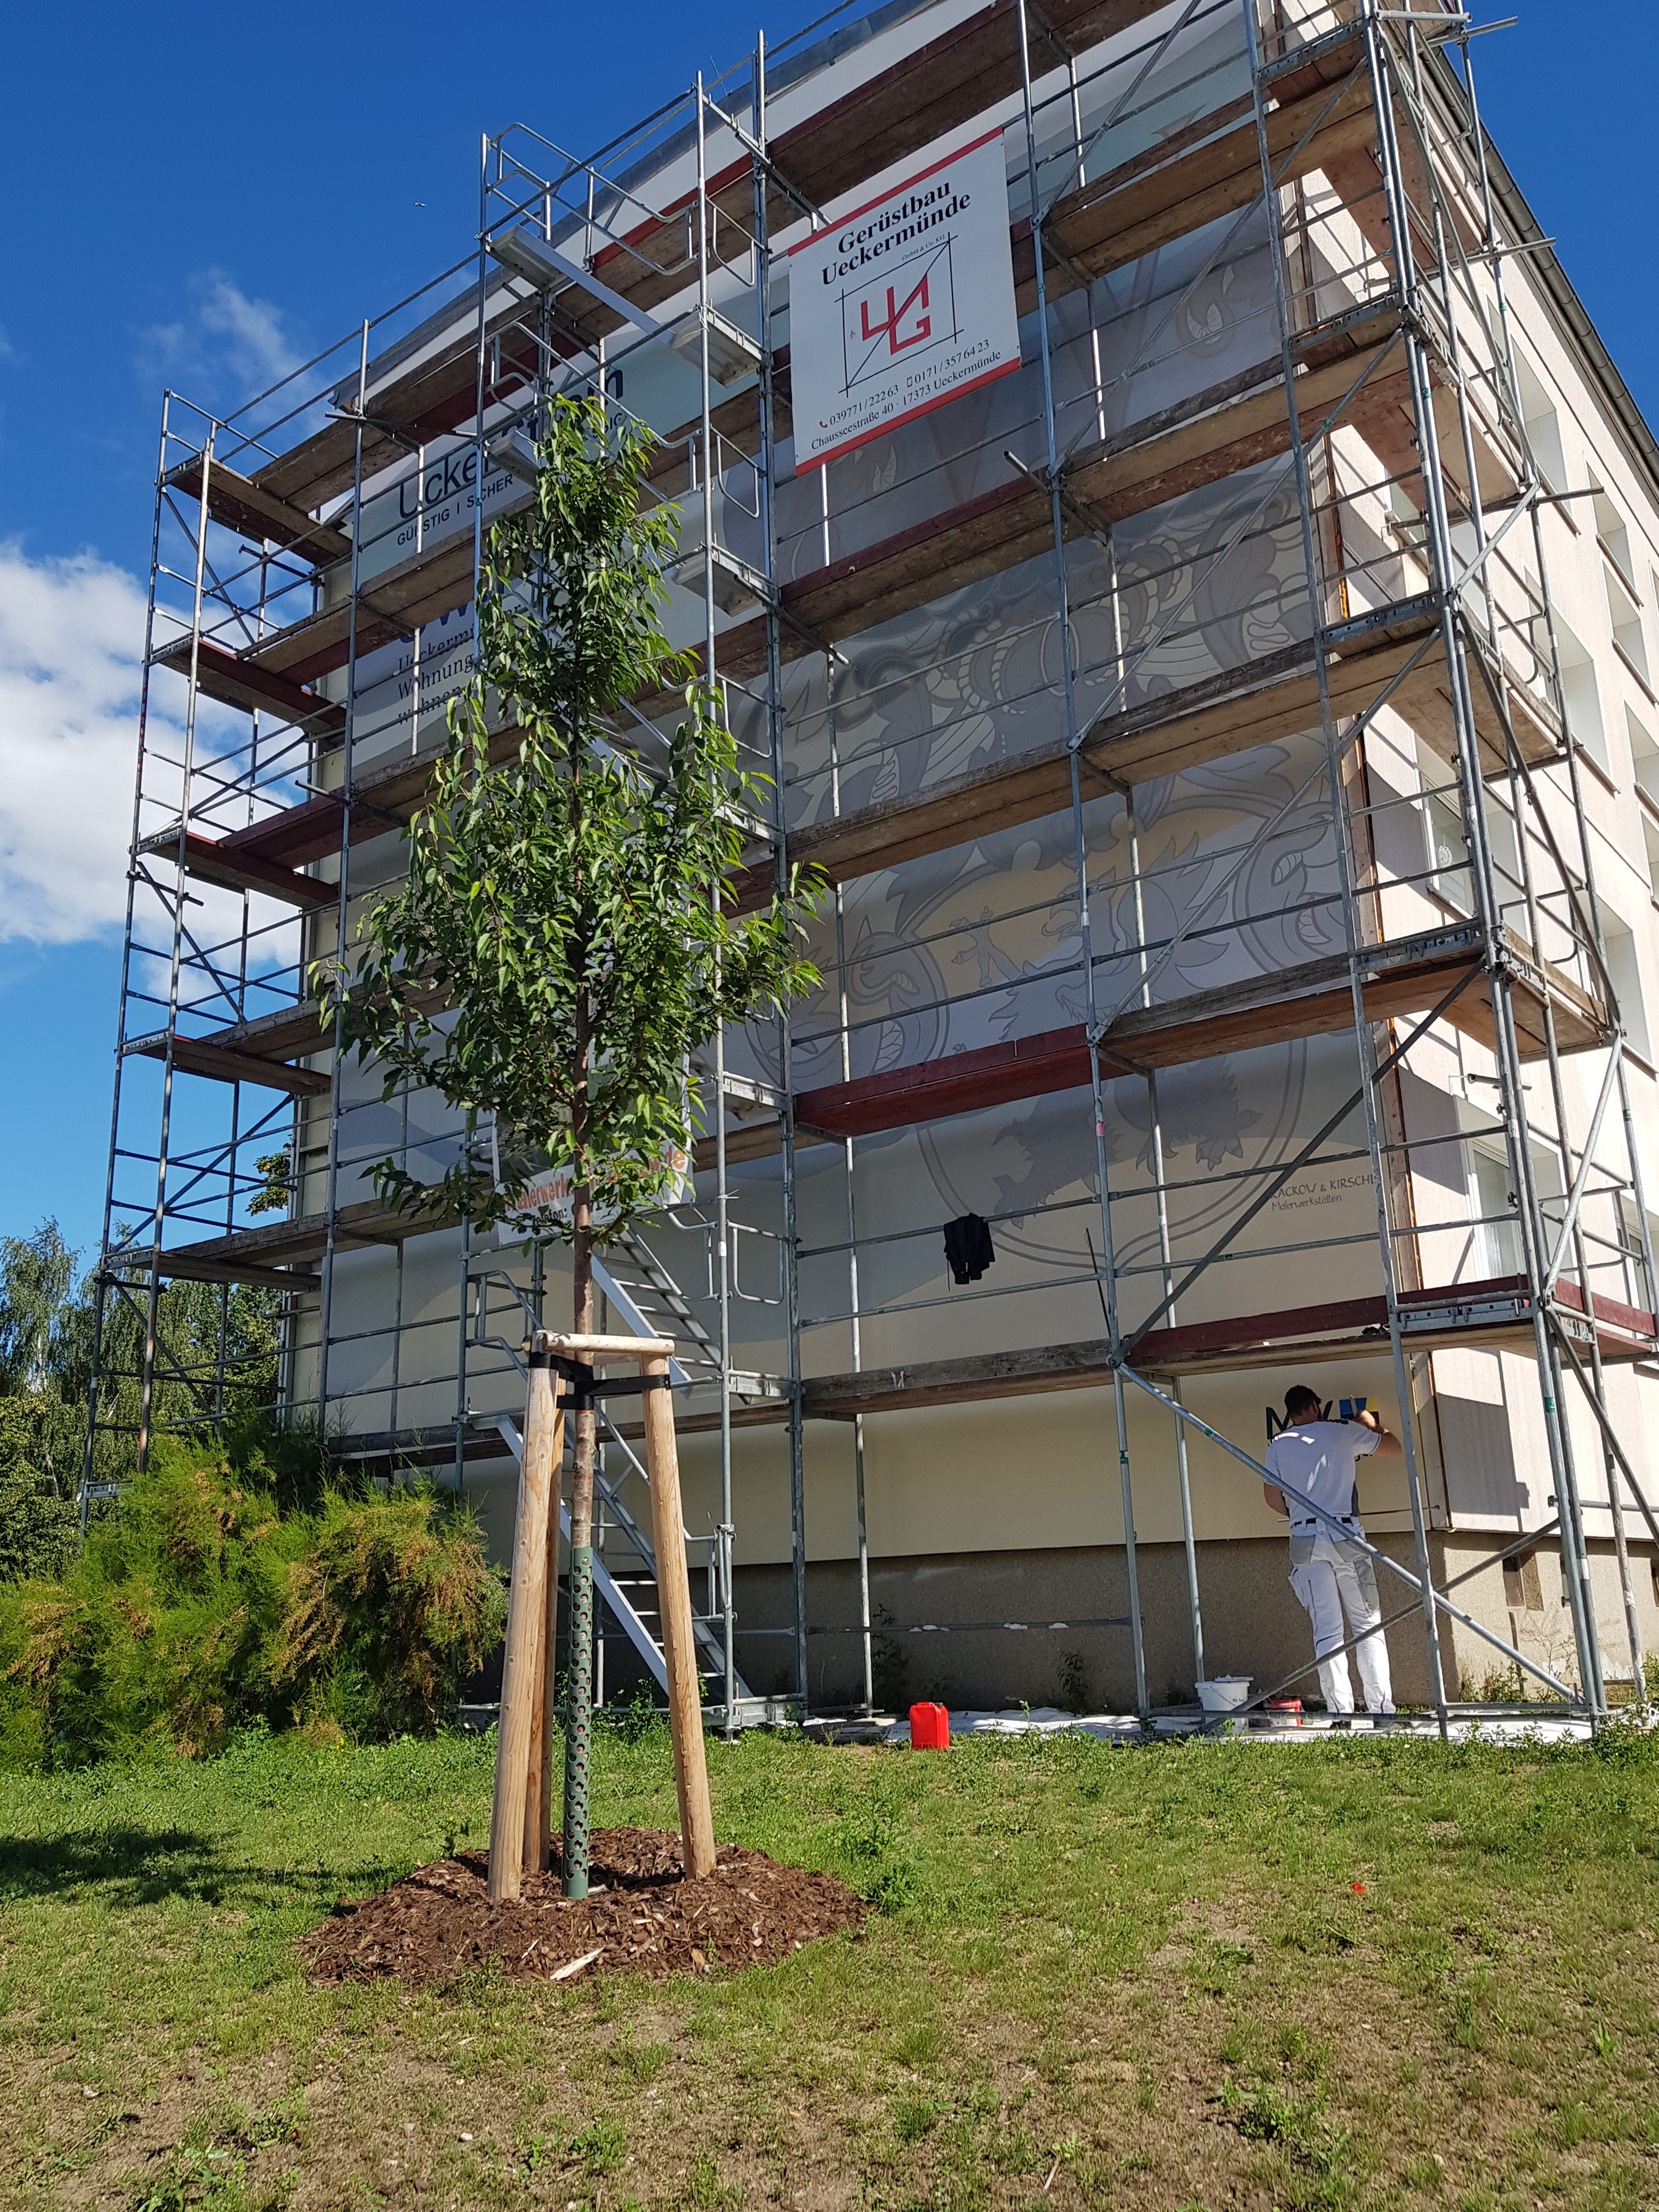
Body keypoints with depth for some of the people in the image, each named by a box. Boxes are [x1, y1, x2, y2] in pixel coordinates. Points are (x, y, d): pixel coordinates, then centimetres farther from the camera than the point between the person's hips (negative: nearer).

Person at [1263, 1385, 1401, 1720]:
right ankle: (1382, 1707, 0)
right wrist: (1372, 1424, 32)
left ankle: (1340, 1711, -2)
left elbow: (1272, 1495, 12)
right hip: (1345, 1534, -2)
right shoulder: (1343, 1431, 5)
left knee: (1327, 1630, 2)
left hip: (1305, 1538, 2)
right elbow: (1393, 1449, 15)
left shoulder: (1278, 1446, 9)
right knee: (1368, 1624, 4)